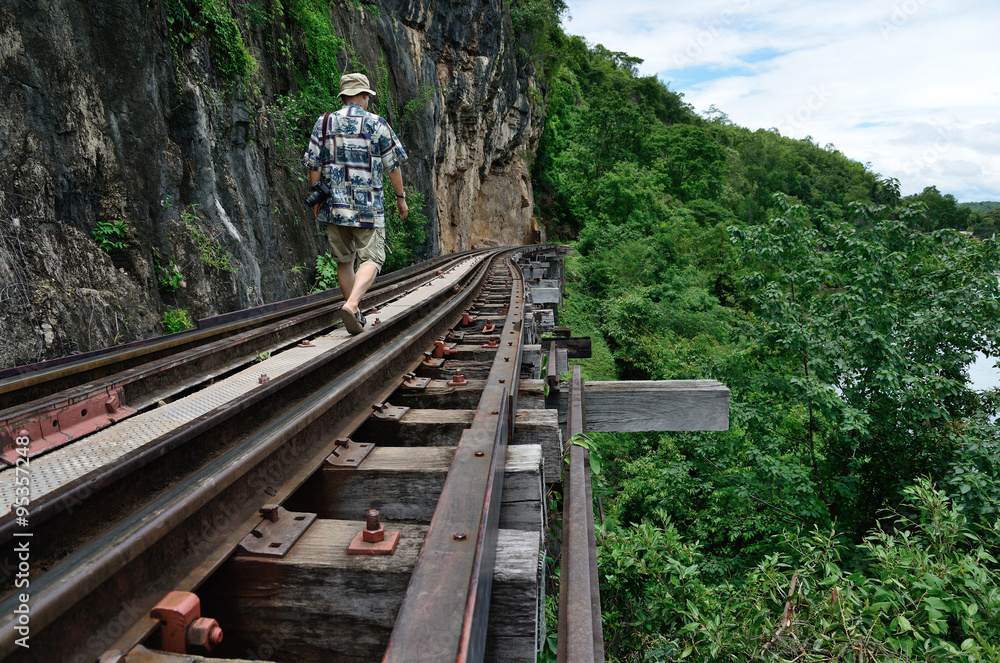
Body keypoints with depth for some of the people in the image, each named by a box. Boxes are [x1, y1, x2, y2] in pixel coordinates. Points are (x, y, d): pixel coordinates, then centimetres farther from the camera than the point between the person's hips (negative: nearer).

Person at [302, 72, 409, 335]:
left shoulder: (324, 123, 6)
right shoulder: (376, 124, -2)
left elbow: (313, 165, 5)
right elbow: (393, 165, -1)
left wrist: (316, 199, 14)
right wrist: (401, 197, 8)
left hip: (334, 204, 4)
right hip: (368, 205, -4)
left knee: (344, 260, 14)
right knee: (371, 259, -2)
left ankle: (356, 316, 21)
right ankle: (351, 305, -25)